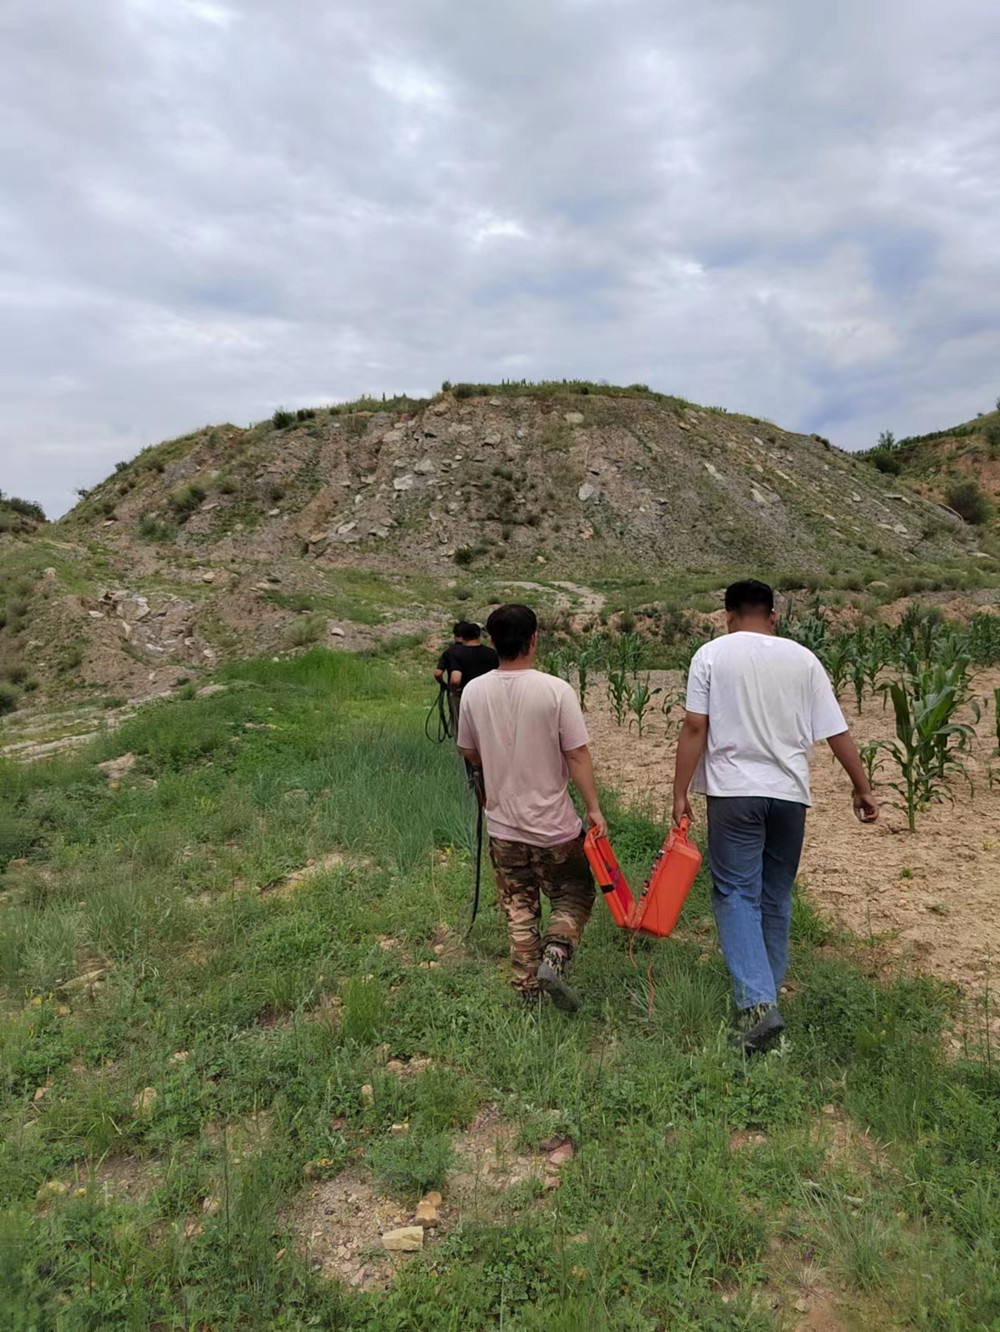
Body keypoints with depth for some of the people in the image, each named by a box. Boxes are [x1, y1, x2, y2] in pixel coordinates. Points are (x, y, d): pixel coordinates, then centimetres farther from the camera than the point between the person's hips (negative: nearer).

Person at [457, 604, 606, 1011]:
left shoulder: (474, 692, -5)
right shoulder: (556, 691, -17)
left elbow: (469, 754, 8)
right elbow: (577, 755, -14)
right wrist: (594, 809, -6)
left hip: (502, 824, 4)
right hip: (554, 824, -3)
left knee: (519, 909, 16)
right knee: (574, 895, 16)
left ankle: (527, 988, 22)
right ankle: (554, 957, -5)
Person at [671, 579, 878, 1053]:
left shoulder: (711, 655, -1)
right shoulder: (802, 658, 6)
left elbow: (694, 728, -8)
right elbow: (837, 733, 5)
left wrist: (680, 793, -3)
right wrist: (862, 788, 15)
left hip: (734, 792, -3)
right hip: (790, 792, 3)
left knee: (737, 895, 1)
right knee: (776, 897, 16)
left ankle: (757, 1001, -12)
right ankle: (768, 992, 27)